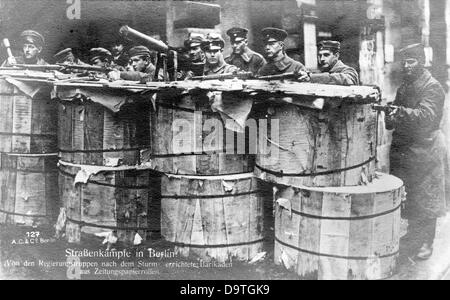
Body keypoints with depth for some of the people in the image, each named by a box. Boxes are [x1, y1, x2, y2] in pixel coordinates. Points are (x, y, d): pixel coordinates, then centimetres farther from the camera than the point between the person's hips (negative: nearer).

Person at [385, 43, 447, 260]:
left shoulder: (432, 88, -8)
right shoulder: (404, 87, 15)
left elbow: (427, 116, -23)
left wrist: (399, 111, -34)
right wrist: (388, 119, -3)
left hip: (424, 151, -7)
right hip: (401, 149, 7)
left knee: (425, 199, 0)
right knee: (404, 196, 10)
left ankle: (426, 242, 11)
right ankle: (412, 234, 25)